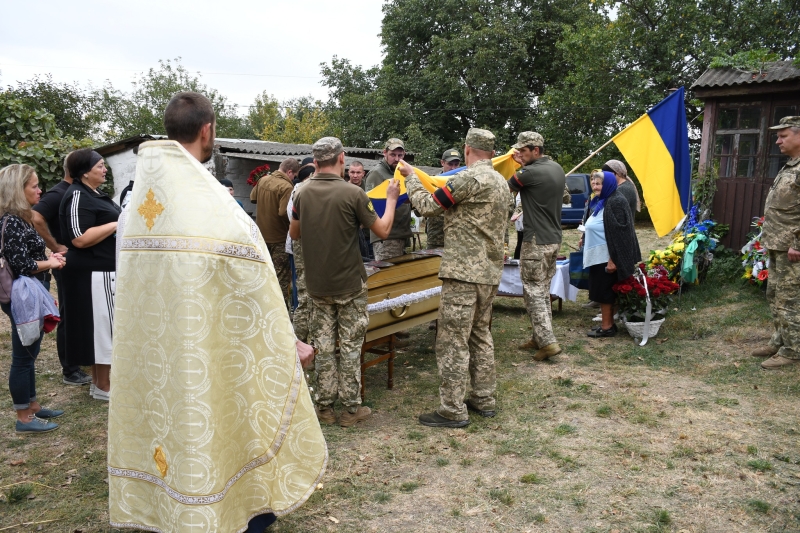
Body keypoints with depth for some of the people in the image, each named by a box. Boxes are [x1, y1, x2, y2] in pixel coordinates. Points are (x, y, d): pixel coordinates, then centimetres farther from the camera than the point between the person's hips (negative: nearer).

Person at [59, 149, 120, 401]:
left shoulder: (95, 193, 17)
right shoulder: (78, 196, -14)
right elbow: (79, 238, -24)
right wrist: (115, 225, -20)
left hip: (106, 270, 10)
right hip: (94, 274, -10)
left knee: (104, 325, 14)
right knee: (102, 325, -3)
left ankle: (98, 381, 25)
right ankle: (102, 387, 8)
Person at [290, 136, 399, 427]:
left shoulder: (303, 193, -2)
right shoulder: (353, 193, -15)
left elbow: (294, 233, 12)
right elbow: (383, 230, -5)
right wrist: (392, 199, 8)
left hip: (317, 285, 4)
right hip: (349, 284, -4)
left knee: (323, 346, 12)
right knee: (350, 346, 7)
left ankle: (324, 406, 20)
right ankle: (351, 408, 15)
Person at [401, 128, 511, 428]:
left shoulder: (469, 179, -13)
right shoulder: (501, 183, 15)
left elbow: (427, 206, -8)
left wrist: (410, 177, 7)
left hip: (463, 271, -9)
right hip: (490, 271, 9)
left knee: (453, 341, -3)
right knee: (480, 335, 18)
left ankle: (453, 411, 2)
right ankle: (484, 400, 25)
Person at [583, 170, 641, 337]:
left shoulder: (616, 202, -16)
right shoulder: (600, 201, 13)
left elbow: (618, 233, -21)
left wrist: (613, 259, -24)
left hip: (607, 257, -10)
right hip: (599, 255, 10)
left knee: (604, 291, -2)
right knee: (602, 291, 13)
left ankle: (607, 327, 7)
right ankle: (607, 323, 22)